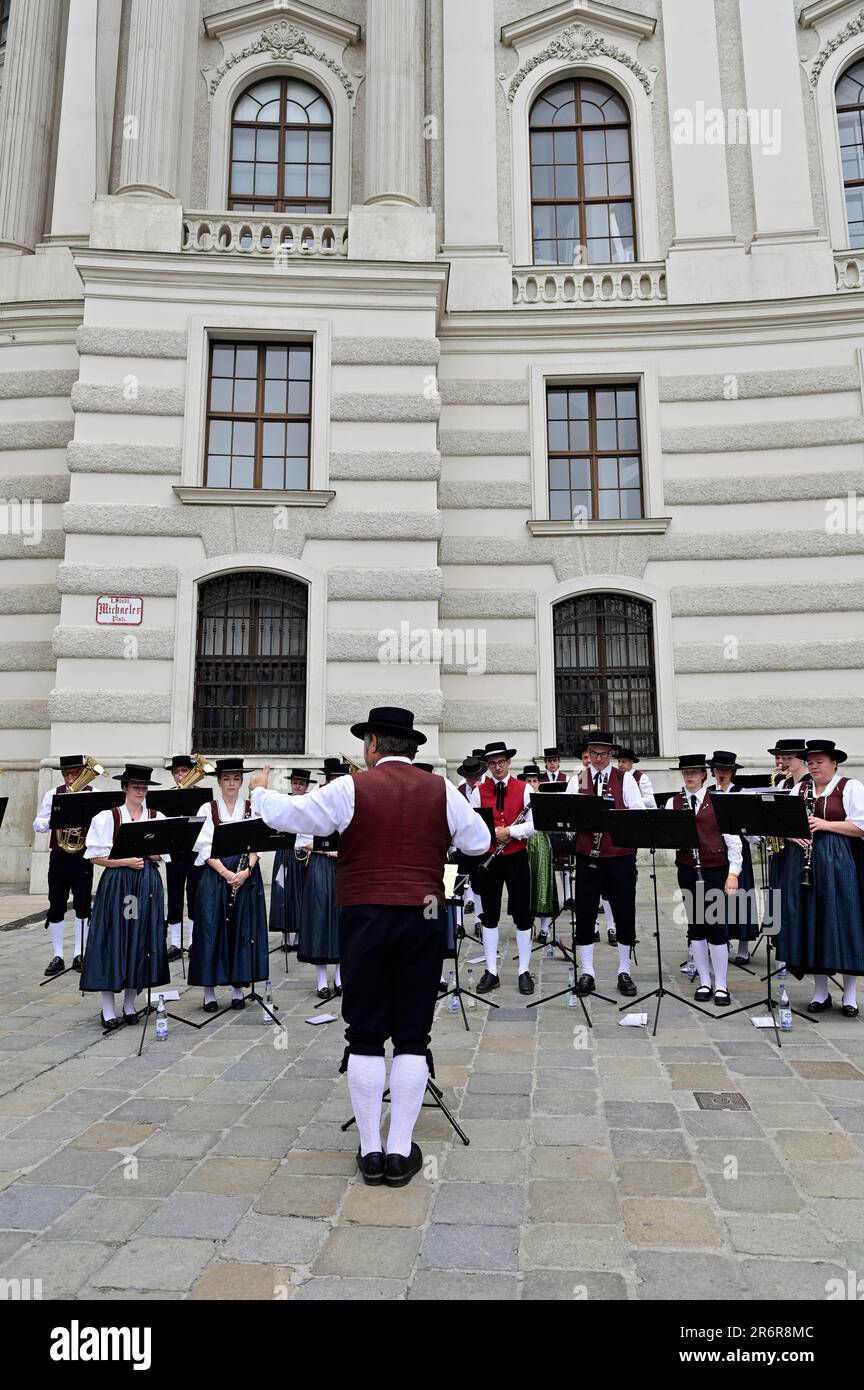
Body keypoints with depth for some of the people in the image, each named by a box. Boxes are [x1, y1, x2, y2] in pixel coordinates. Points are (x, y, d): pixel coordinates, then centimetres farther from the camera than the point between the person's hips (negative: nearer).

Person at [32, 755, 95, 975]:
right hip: (59, 858, 1)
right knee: (56, 907, 4)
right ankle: (57, 956, 14)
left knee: (83, 906, 6)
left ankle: (79, 954, 17)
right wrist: (54, 819, -18)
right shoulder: (53, 794, 4)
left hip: (83, 857, -1)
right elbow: (37, 825, 2)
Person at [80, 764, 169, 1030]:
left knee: (141, 942, 6)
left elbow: (165, 855, 8)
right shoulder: (107, 817, -1)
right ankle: (108, 1010, 9)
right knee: (112, 942, -2)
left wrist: (149, 853, -12)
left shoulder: (157, 818, 7)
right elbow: (95, 856, -4)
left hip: (148, 883, 3)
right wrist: (126, 861, -15)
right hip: (117, 883, -3)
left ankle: (130, 1005, 21)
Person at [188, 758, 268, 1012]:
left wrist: (246, 870, -15)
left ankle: (238, 988, 15)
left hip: (246, 875, 1)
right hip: (215, 875, -1)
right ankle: (209, 992, 10)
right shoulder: (207, 809, 3)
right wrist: (226, 873, -16)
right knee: (212, 929, 0)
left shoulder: (252, 808, 6)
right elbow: (205, 848, -4)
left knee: (243, 929, 4)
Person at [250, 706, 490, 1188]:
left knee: (366, 1036, 9)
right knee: (412, 1036, 9)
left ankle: (370, 1150, 17)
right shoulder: (441, 790, 0)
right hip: (424, 918, 2)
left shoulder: (351, 788, -5)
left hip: (366, 918, -1)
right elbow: (479, 842, 7)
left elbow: (286, 815, -1)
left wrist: (260, 790, 18)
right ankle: (400, 1151, 14)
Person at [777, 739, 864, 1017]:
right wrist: (793, 834, -8)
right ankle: (821, 992, 17)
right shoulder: (799, 789, 13)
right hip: (803, 862, 4)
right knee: (811, 925, 6)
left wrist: (825, 824, -17)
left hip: (838, 862, -4)